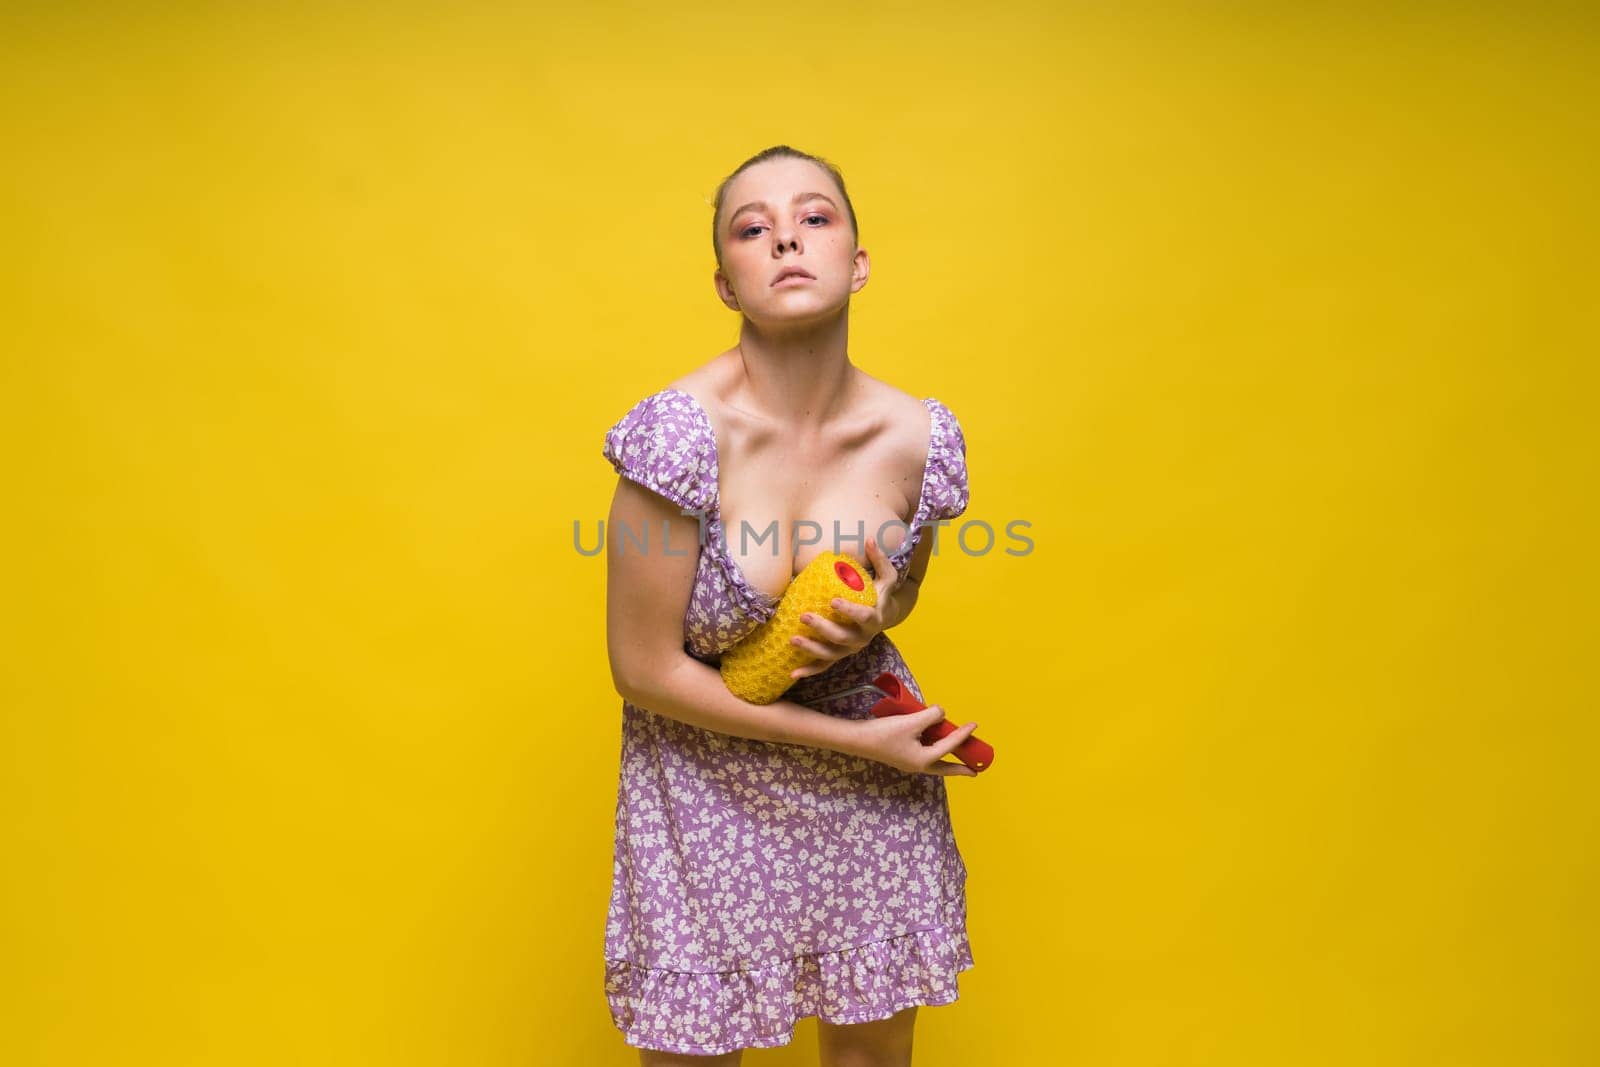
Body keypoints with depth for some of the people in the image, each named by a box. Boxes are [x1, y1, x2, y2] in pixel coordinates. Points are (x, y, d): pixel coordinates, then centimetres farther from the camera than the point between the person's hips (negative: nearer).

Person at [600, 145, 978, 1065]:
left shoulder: (920, 437, -12)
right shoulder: (681, 430, -24)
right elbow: (646, 670, -18)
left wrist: (872, 617, -18)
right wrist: (854, 738, -15)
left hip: (874, 774, 3)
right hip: (708, 776, -3)